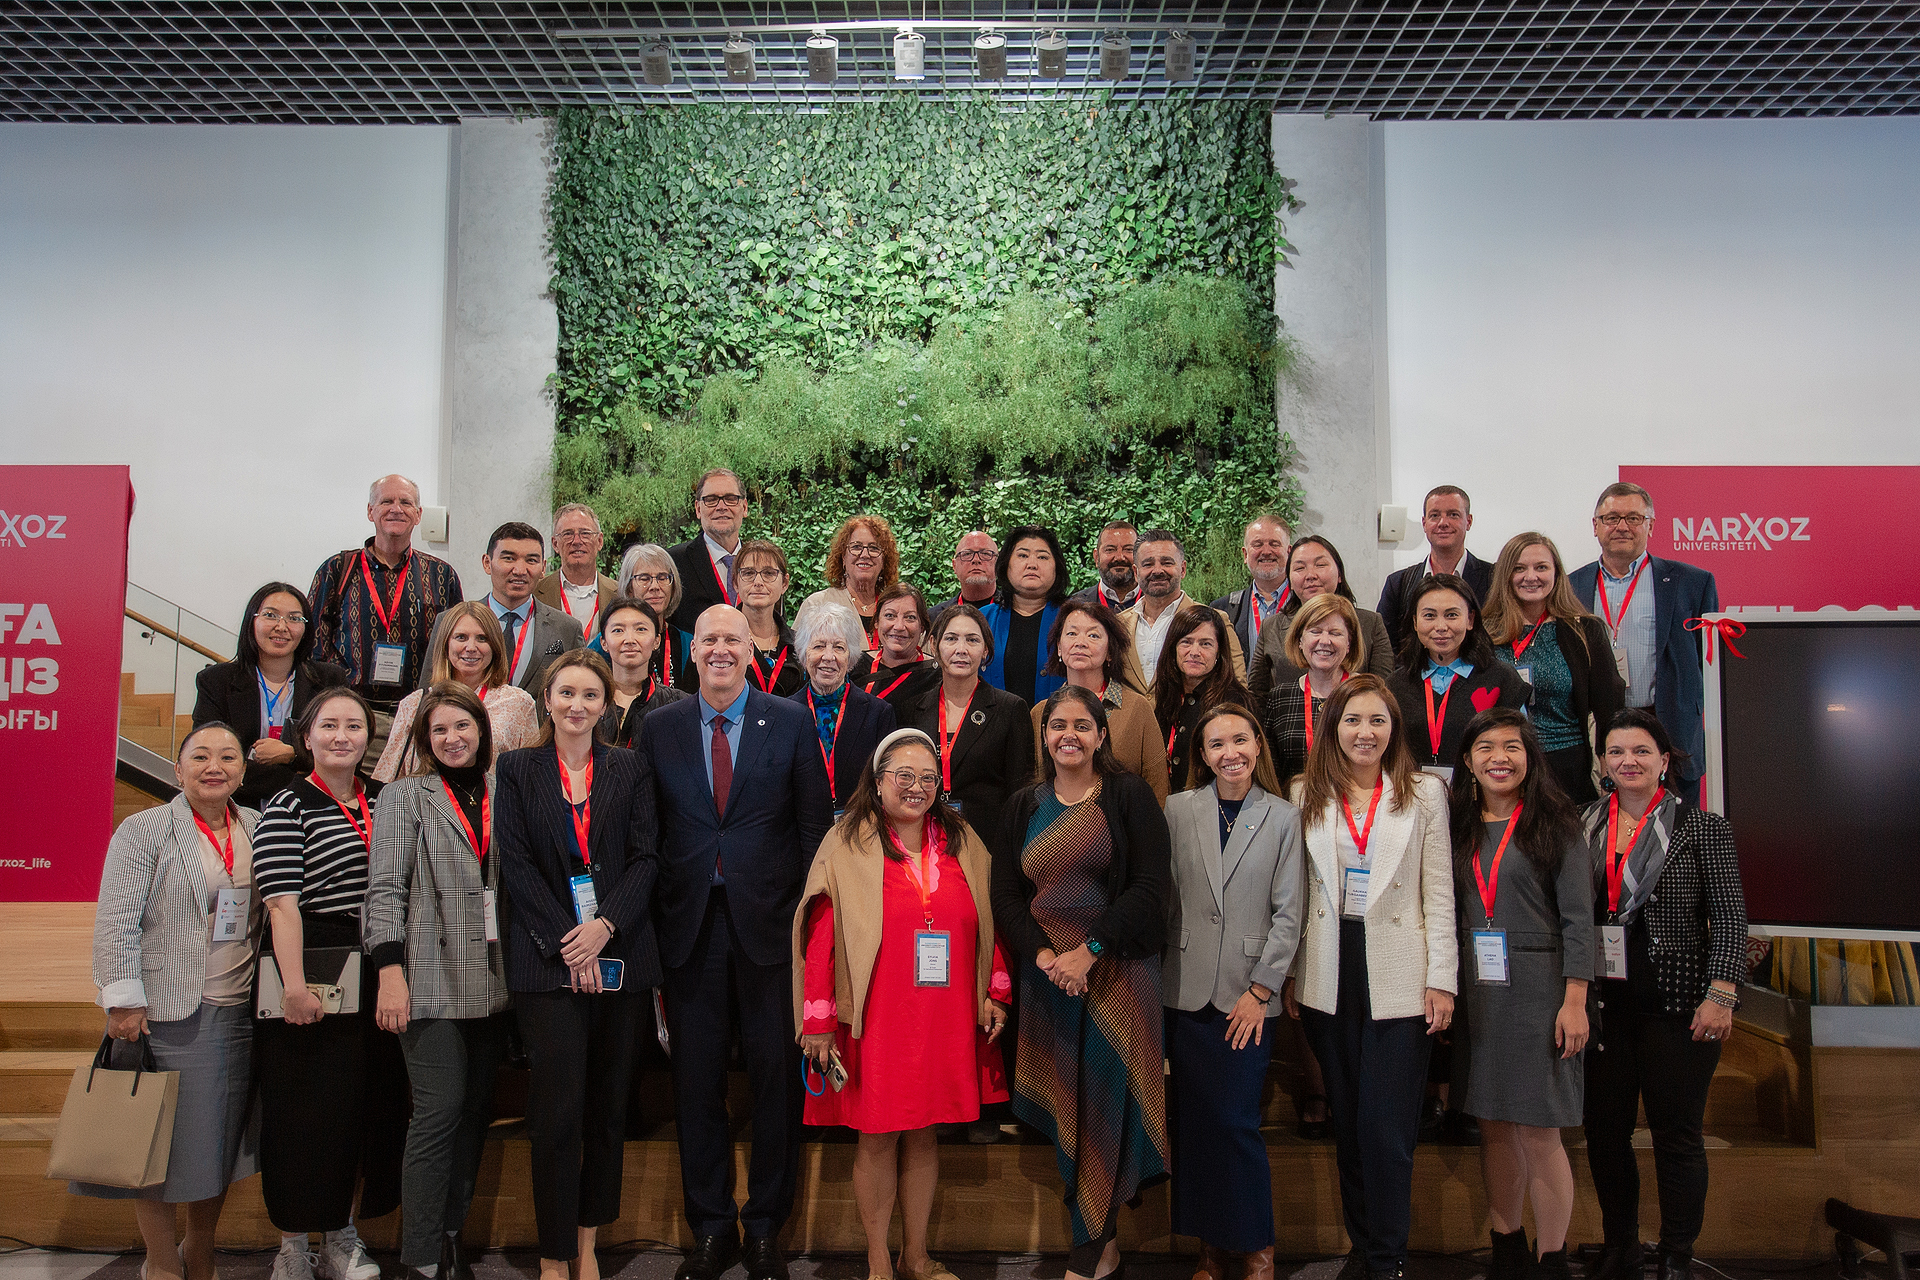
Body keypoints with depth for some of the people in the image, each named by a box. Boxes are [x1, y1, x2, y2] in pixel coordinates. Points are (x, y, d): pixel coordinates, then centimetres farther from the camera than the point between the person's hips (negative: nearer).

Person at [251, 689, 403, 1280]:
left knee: (373, 1102, 9)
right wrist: (295, 986, -21)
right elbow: (282, 903, -14)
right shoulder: (287, 808, -5)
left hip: (375, 975, 5)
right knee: (307, 1108, 1)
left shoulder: (384, 800, 11)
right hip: (312, 971, -5)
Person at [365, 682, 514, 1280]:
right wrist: (390, 971, -14)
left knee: (476, 1108, 7)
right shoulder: (405, 796, 2)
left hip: (492, 983, 4)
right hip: (433, 979, -4)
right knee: (441, 1108, -8)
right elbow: (385, 888, -5)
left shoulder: (504, 795, 14)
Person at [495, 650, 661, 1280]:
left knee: (609, 1102, 6)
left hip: (619, 954, 2)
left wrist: (604, 926, -12)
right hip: (547, 960, -2)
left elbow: (646, 857, 3)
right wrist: (564, 942, -10)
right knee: (558, 1104, -5)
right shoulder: (518, 768, 6)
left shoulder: (631, 769, 9)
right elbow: (515, 863, -1)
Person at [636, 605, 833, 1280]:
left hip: (768, 921, -1)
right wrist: (650, 919, 1)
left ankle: (765, 1225, 23)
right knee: (696, 1077, 9)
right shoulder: (659, 728, 7)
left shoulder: (793, 723, 2)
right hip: (691, 923, 2)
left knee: (775, 1073, 6)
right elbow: (647, 831, 7)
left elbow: (815, 825, 1)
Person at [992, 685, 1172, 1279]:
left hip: (1116, 973, -3)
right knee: (1064, 1105, 5)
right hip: (1047, 975, 4)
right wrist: (1044, 955, -10)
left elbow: (1152, 888, -10)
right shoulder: (1024, 806, 10)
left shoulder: (1130, 797, -2)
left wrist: (1089, 951, -16)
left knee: (1106, 1100, -1)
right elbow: (1005, 895, 7)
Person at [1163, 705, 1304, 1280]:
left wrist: (1260, 991, -6)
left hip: (1248, 994, -2)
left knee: (1235, 1120, -4)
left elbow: (1288, 915, -1)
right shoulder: (1178, 809, 4)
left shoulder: (1284, 818, 1)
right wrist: (1156, 971, 1)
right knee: (1193, 1120, 6)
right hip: (1187, 990, 2)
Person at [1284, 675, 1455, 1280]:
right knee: (1346, 1118, 11)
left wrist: (1442, 978, -4)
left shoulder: (1425, 793, 3)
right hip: (1328, 978, 2)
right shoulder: (1305, 795, 6)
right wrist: (1290, 972, 4)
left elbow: (1439, 891, 1)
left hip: (1399, 979, -2)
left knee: (1387, 1124, -3)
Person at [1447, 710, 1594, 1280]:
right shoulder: (1461, 827, 9)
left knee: (1538, 1132, -2)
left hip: (1538, 990, -4)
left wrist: (1575, 1001, -12)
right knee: (1493, 1127, 10)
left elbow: (1577, 917, -6)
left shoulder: (1554, 823, -3)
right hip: (1475, 992, 4)